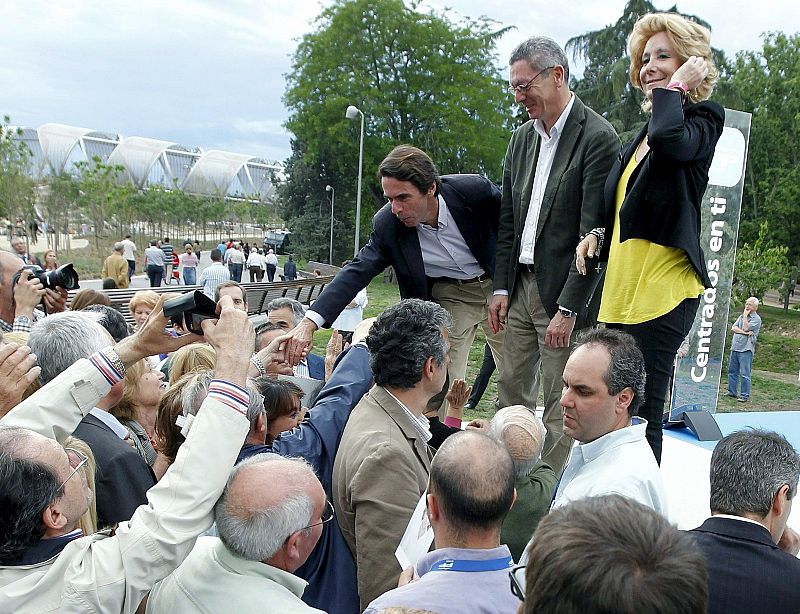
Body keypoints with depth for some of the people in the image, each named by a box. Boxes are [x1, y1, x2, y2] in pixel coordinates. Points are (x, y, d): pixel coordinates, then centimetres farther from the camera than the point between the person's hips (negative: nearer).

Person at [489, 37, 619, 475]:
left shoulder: (598, 138, -11)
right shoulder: (522, 137, 11)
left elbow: (593, 233, -15)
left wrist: (568, 308, -16)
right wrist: (502, 287, 6)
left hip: (562, 293, -7)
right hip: (520, 286, 7)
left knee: (560, 406, 1)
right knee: (511, 390, 12)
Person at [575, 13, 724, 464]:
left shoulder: (703, 118, -2)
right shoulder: (647, 130, 22)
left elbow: (671, 140, -28)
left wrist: (675, 88, -10)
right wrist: (597, 234, 9)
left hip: (661, 292, -8)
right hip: (623, 291, 8)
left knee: (640, 415, -8)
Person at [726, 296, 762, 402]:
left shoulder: (756, 319, -4)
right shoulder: (742, 316, 17)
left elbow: (745, 328, -16)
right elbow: (733, 328, 5)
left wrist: (745, 315, -5)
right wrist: (744, 332, -11)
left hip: (746, 349, -7)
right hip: (735, 347, 7)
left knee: (745, 374, -7)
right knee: (732, 371, 11)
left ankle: (744, 395, -2)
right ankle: (732, 392, 20)